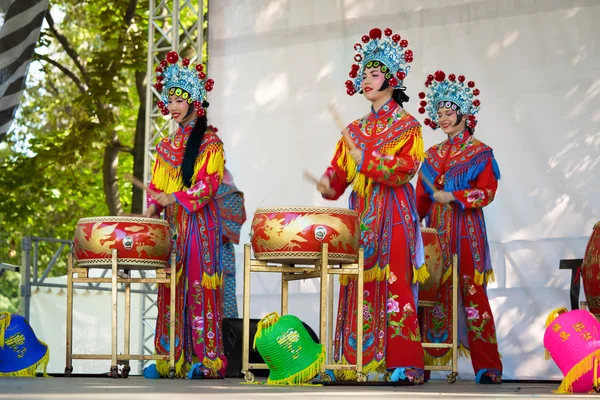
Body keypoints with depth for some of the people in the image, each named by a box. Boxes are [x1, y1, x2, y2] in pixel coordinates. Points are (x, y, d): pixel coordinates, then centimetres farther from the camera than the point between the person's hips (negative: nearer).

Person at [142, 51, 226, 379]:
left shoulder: (209, 141, 0)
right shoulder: (167, 146, 18)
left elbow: (209, 182, -11)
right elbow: (157, 185, 17)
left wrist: (176, 198, -20)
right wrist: (152, 208, -1)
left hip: (200, 221, -6)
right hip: (171, 223, 6)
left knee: (199, 284, -9)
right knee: (171, 288, 2)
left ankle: (205, 358, -9)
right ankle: (171, 358, 3)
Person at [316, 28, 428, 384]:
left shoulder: (407, 125, 2)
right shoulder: (356, 129, 18)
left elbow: (403, 168, -12)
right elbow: (341, 171, 13)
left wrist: (363, 156, -15)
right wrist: (330, 183, -8)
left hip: (394, 213, -5)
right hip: (360, 213, 5)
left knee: (394, 283, -12)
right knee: (359, 284, 0)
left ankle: (403, 363, -12)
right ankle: (355, 360, 1)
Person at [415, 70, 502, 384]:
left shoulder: (480, 153, 3)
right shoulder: (433, 155, 18)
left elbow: (487, 191, -6)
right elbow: (422, 196, 15)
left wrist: (453, 197, -16)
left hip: (467, 231, -5)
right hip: (435, 231, 5)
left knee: (472, 293, -10)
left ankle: (487, 367, -11)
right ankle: (428, 359, 2)